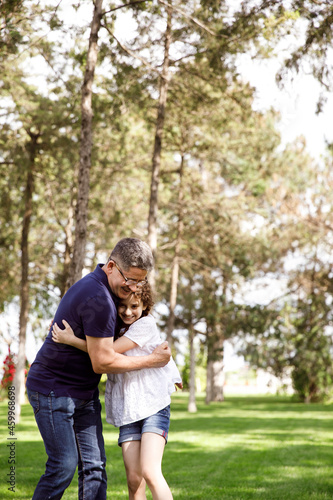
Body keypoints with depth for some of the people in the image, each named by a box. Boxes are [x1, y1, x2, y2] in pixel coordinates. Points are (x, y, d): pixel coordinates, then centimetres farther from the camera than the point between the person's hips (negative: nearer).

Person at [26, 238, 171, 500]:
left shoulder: (97, 285, 7)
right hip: (53, 390, -10)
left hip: (84, 394, 10)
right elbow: (102, 362, -22)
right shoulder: (98, 300, -26)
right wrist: (152, 360, -11)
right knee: (64, 464, -10)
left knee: (94, 465, 3)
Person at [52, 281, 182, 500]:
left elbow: (110, 351, -12)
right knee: (134, 478, -4)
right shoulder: (117, 328, 15)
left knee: (150, 471, -22)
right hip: (128, 412, 6)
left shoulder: (146, 324, -5)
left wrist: (72, 340, -12)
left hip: (154, 407, -6)